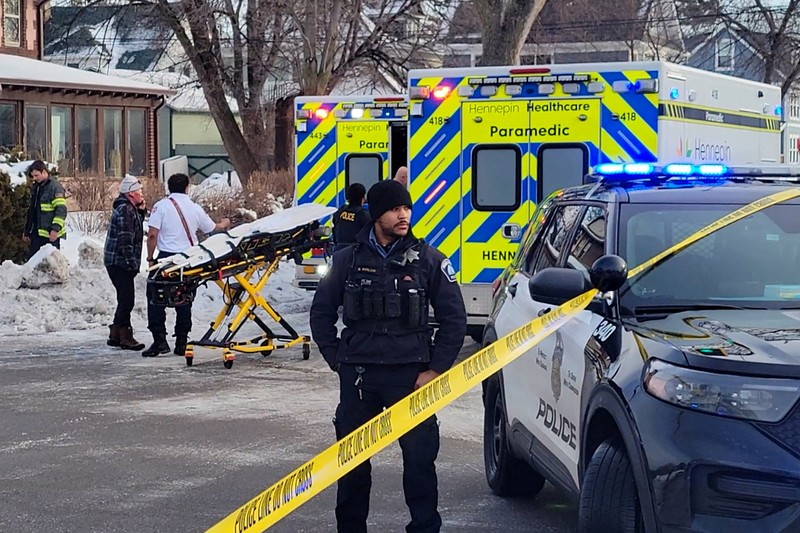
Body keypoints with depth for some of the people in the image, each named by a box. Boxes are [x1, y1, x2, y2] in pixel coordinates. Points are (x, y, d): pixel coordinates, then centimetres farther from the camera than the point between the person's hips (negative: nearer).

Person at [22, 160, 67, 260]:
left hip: (50, 234, -8)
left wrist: (55, 228, -25)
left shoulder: (55, 187, -11)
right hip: (36, 233, 8)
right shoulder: (36, 187, 16)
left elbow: (61, 210, -17)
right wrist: (26, 231, 24)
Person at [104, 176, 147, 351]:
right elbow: (125, 239, -22)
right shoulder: (124, 210, -16)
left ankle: (115, 335, 23)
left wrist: (141, 211, 11)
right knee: (127, 299, -9)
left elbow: (136, 229, 23)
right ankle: (125, 337, -7)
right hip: (119, 262, -11)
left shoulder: (131, 209, 15)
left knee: (125, 299, 16)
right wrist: (131, 262, -23)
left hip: (117, 262, 11)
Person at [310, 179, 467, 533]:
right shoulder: (348, 260, 4)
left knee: (420, 456, -2)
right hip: (358, 376, 1)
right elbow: (321, 314, 13)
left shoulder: (429, 261, 1)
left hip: (410, 374, -1)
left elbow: (454, 318, 4)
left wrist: (435, 368, -1)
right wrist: (338, 361, 6)